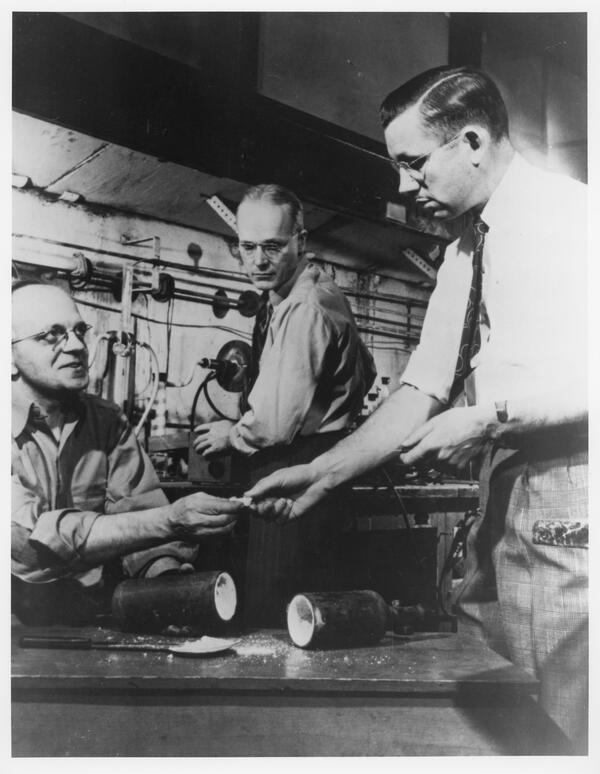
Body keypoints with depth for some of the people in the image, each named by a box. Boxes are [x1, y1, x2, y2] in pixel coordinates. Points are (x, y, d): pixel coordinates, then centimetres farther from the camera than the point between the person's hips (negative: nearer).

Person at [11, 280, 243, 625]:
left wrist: (171, 577, -19)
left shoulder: (107, 420, 5)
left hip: (101, 612, 4)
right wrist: (170, 521, -30)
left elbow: (141, 515, 2)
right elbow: (31, 539, -23)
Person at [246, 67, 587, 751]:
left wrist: (493, 417, -18)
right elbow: (421, 393, 13)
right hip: (501, 512, 8)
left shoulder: (569, 215, -9)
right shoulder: (461, 257, 15)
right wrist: (322, 473, 7)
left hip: (567, 513, -7)